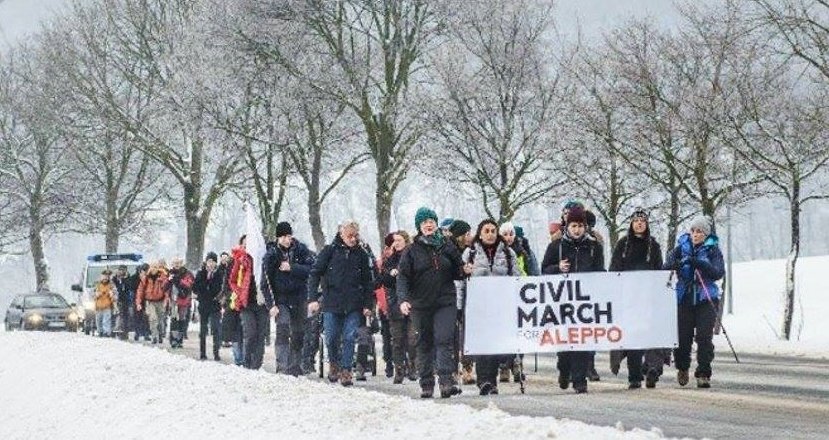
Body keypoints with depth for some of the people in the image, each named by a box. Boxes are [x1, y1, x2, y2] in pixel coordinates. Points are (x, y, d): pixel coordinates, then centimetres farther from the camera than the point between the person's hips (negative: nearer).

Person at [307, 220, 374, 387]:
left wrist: (368, 304, 5)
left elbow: (368, 281, 12)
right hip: (332, 303, -1)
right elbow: (315, 274, 0)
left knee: (349, 338, -6)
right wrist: (313, 298, -9)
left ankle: (346, 371, 0)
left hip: (354, 306, 1)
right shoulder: (330, 251, 1)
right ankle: (334, 364, 28)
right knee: (331, 338, 3)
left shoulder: (361, 254, 8)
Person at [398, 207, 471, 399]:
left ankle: (446, 381, -21)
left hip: (446, 303, 0)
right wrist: (403, 299, -19)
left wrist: (465, 271, -5)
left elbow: (455, 273, 18)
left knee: (444, 340, -14)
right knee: (425, 344, 5)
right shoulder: (412, 251, 3)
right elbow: (403, 277, -4)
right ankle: (426, 384, 12)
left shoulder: (447, 248, 9)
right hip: (421, 305, 0)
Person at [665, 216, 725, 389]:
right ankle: (682, 368, 27)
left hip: (706, 299, -1)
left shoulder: (712, 250, 2)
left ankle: (703, 374, -3)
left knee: (704, 336, -9)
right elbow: (667, 265, -4)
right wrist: (675, 265, -27)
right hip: (684, 298, 1)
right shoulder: (682, 247, 7)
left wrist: (700, 264, -24)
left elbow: (719, 273, -9)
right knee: (682, 335, 1)